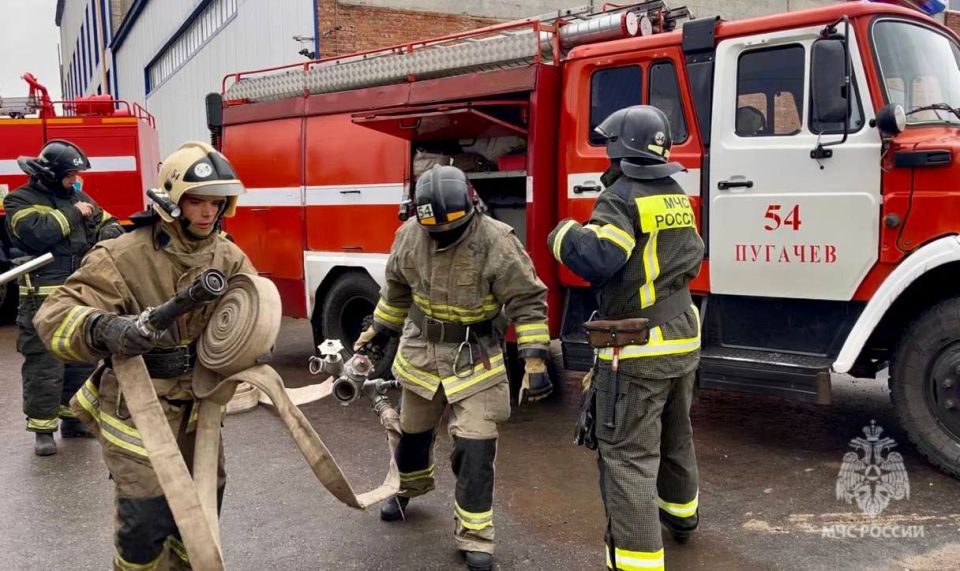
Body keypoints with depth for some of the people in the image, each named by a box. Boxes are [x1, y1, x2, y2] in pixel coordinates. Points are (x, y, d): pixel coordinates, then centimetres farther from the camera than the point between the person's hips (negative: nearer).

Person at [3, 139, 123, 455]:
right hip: (44, 301, -6)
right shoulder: (20, 200, -3)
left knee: (83, 360, 13)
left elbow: (108, 223, 16)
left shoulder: (78, 197, 15)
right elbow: (36, 233, -21)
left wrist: (109, 232, -7)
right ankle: (43, 429, 7)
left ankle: (74, 418, 26)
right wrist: (72, 214, -11)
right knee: (44, 366, -3)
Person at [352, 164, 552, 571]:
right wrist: (379, 332, 15)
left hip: (474, 359, -4)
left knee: (475, 449, -5)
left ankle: (474, 537, 12)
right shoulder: (409, 235, -8)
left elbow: (527, 302, -19)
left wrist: (534, 362, -25)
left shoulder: (496, 241, -23)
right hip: (420, 352, 4)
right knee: (412, 430, 22)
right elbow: (396, 289, 9)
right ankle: (409, 487, 53)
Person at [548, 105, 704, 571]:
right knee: (676, 436, 27)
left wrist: (565, 235, -10)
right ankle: (681, 514, 49)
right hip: (683, 340, 9)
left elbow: (598, 260, -27)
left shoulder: (622, 197, -15)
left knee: (628, 457, -6)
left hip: (637, 350, -9)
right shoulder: (678, 198, 11)